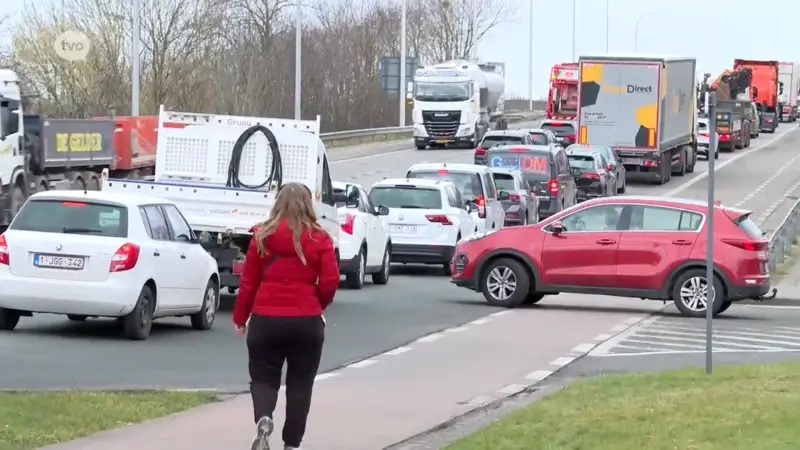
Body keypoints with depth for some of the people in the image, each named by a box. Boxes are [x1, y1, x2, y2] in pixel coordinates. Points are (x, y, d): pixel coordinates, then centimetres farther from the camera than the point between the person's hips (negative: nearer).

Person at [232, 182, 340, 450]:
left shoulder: (262, 236, 0)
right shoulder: (319, 239, -1)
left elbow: (248, 282, 2)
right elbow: (330, 282, -6)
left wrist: (240, 318, 12)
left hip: (265, 319, 0)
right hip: (307, 322, 0)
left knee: (264, 378, 10)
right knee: (300, 384, 11)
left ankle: (263, 419, -18)